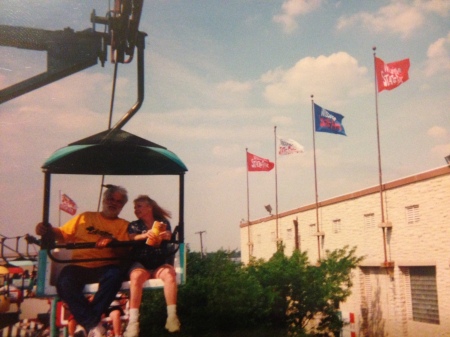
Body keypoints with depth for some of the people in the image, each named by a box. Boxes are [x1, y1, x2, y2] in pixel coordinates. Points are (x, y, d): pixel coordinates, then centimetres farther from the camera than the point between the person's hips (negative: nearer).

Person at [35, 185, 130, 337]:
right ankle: (93, 324, -29)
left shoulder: (123, 225, 15)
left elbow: (124, 252, 4)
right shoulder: (85, 217, 21)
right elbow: (63, 234, 18)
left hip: (105, 268, -1)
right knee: (64, 282, -32)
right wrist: (48, 230, -2)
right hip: (79, 266, 1)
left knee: (115, 274, -36)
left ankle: (91, 319, -27)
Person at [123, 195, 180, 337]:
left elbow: (168, 236, -3)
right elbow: (131, 239, -5)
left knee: (169, 273, -33)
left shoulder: (162, 222, 15)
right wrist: (145, 235, -26)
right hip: (140, 263, 0)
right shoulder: (134, 225, 15)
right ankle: (133, 321, -40)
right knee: (136, 276, -35)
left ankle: (172, 316, -33)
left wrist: (165, 236, -29)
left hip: (160, 264, 0)